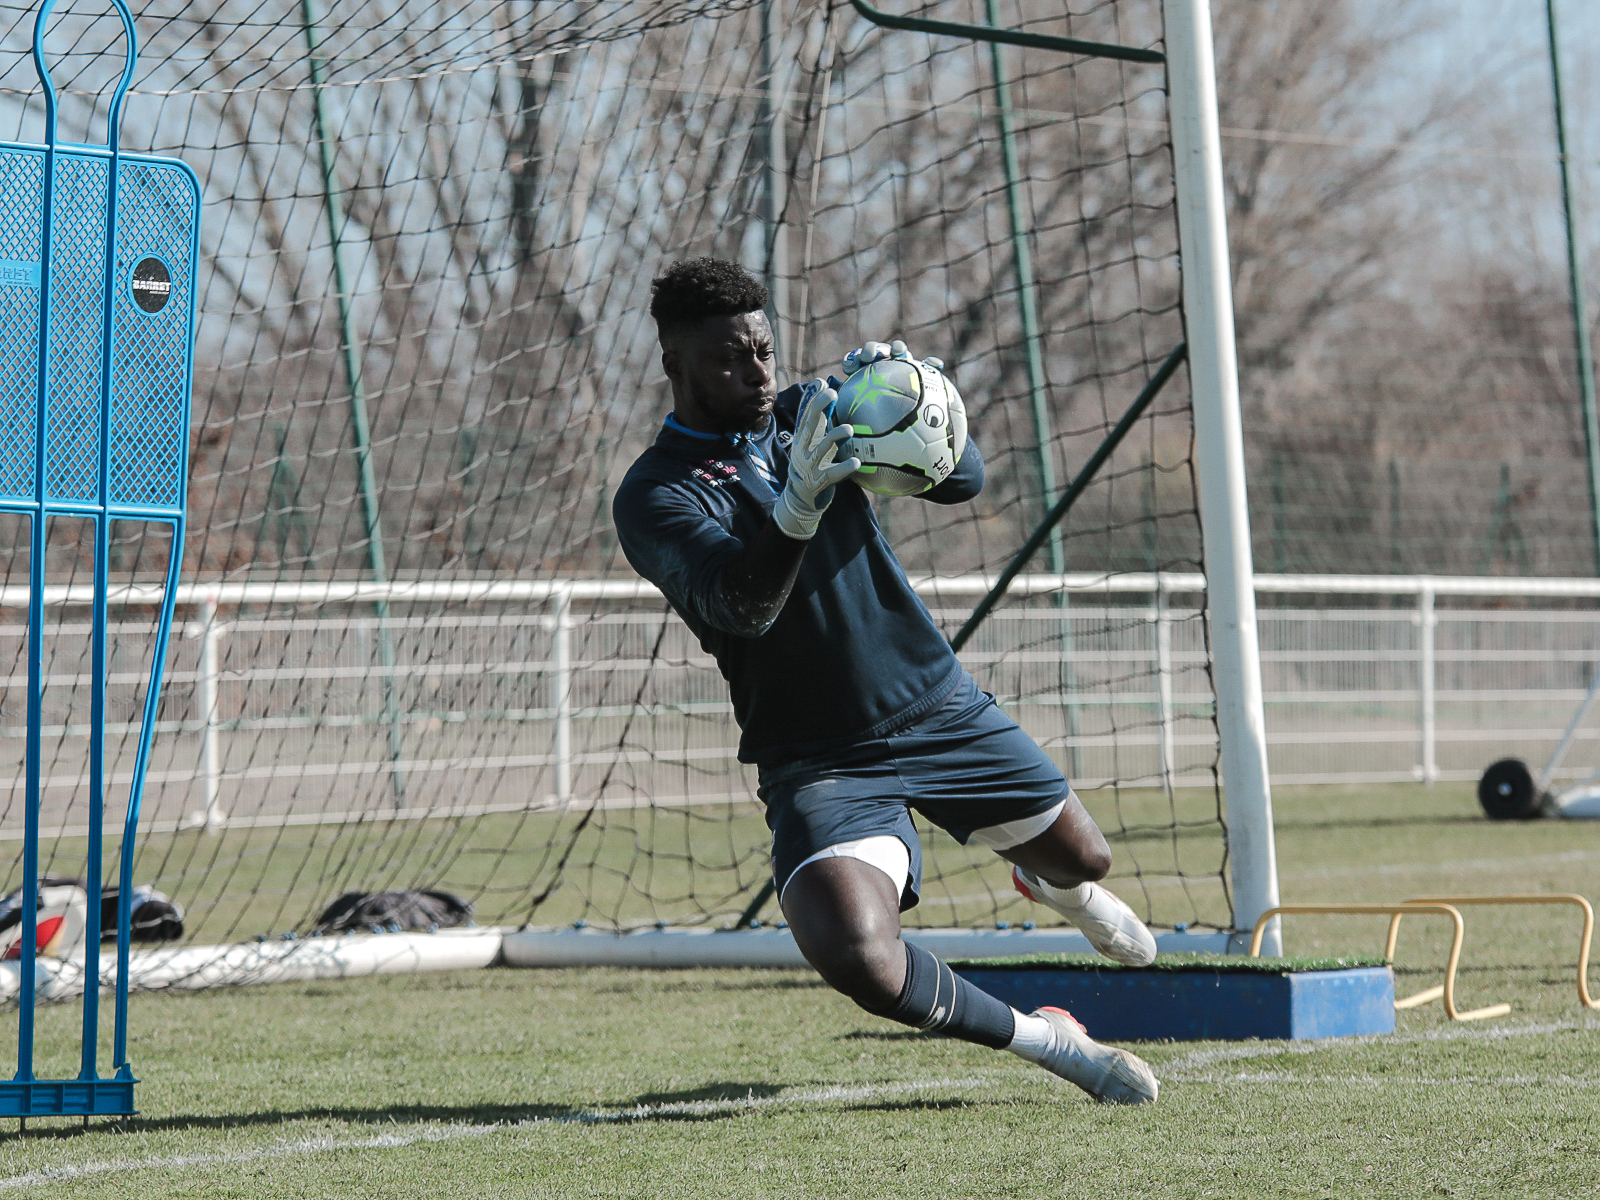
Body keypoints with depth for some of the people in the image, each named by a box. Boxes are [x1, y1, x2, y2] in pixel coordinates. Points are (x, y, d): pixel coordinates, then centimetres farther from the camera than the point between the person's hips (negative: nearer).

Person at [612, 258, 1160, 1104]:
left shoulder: (804, 412, 4)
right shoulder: (654, 496, -12)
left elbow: (961, 481, -2)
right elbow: (740, 605, -30)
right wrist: (797, 506, -49)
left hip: (940, 707, 5)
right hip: (818, 763, -5)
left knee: (1081, 859, 19)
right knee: (854, 957, -28)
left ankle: (1048, 883, 60)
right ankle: (1041, 1040, -5)